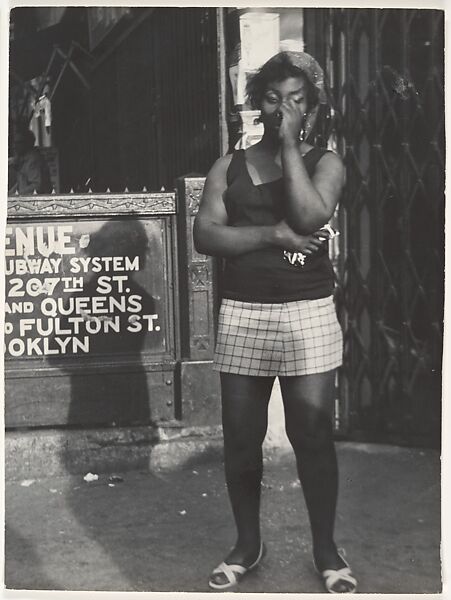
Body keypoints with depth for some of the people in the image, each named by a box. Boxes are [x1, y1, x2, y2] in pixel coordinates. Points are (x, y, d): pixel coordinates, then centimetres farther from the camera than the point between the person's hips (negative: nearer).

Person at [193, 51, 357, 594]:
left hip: (308, 312, -2)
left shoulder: (324, 162, 5)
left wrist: (290, 144, -9)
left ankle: (325, 548, 19)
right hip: (242, 314, 2)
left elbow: (310, 216, -15)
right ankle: (247, 544, 26)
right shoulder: (229, 167, 9)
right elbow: (205, 234, -2)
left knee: (313, 433, 0)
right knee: (240, 436, 7)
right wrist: (271, 233, -13)